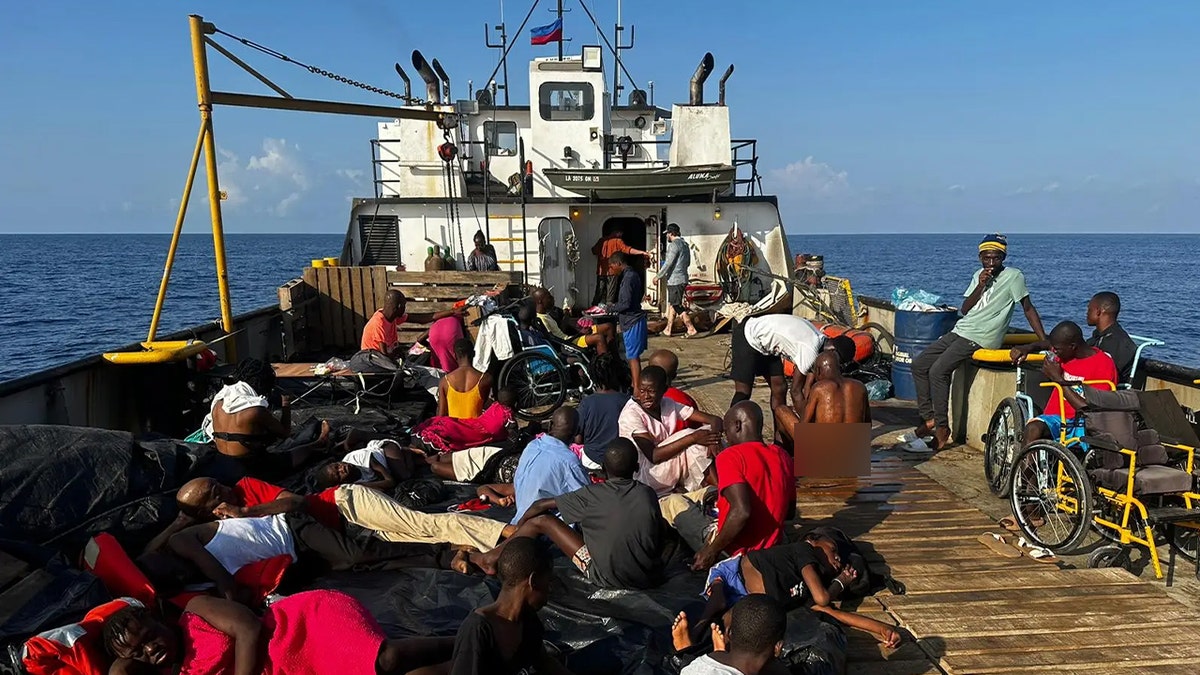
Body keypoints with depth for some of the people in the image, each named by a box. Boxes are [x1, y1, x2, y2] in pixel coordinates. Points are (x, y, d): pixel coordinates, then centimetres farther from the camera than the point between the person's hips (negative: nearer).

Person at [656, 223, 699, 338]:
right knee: (672, 304, 14)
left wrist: (658, 276, -8)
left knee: (677, 306, -5)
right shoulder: (685, 244, 14)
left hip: (675, 280, -9)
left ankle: (691, 329, -7)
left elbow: (668, 263, -18)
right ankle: (668, 330, 18)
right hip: (682, 279, 9)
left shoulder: (674, 245, -15)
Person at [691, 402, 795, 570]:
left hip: (736, 550, -7)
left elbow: (741, 512, -31)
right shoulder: (783, 457, 3)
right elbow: (790, 512, 13)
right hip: (771, 548, 7)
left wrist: (712, 550, -19)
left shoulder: (730, 456, -18)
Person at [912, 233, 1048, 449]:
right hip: (960, 331, 8)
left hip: (980, 339, -8)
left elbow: (1028, 308, -4)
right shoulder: (979, 275, 15)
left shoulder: (1013, 276, -5)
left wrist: (1046, 342, -8)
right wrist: (981, 285, -5)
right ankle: (929, 417, 8)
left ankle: (942, 428, -13)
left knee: (938, 371, -23)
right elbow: (965, 309, 9)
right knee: (919, 365, 1)